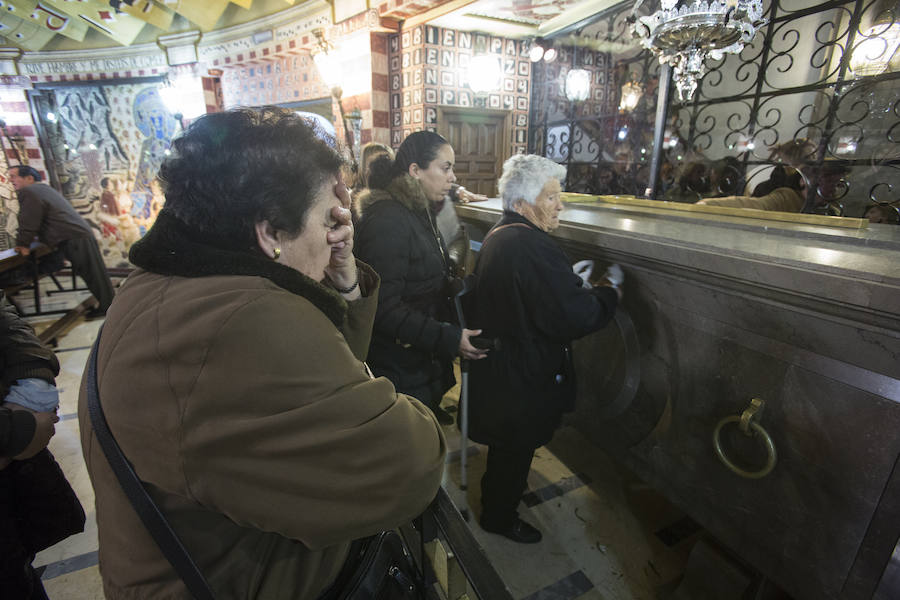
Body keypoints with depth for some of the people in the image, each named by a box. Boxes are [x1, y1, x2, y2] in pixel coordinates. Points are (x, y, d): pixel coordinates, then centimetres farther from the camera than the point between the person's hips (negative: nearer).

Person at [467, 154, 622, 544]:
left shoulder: (498, 236, 3)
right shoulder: (533, 247, -29)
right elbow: (576, 317, -30)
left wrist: (574, 282, 9)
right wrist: (610, 293, -13)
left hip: (496, 362, 10)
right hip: (523, 376, -10)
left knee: (506, 443, 31)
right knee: (515, 449, 15)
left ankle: (496, 495, 56)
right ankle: (500, 518, 40)